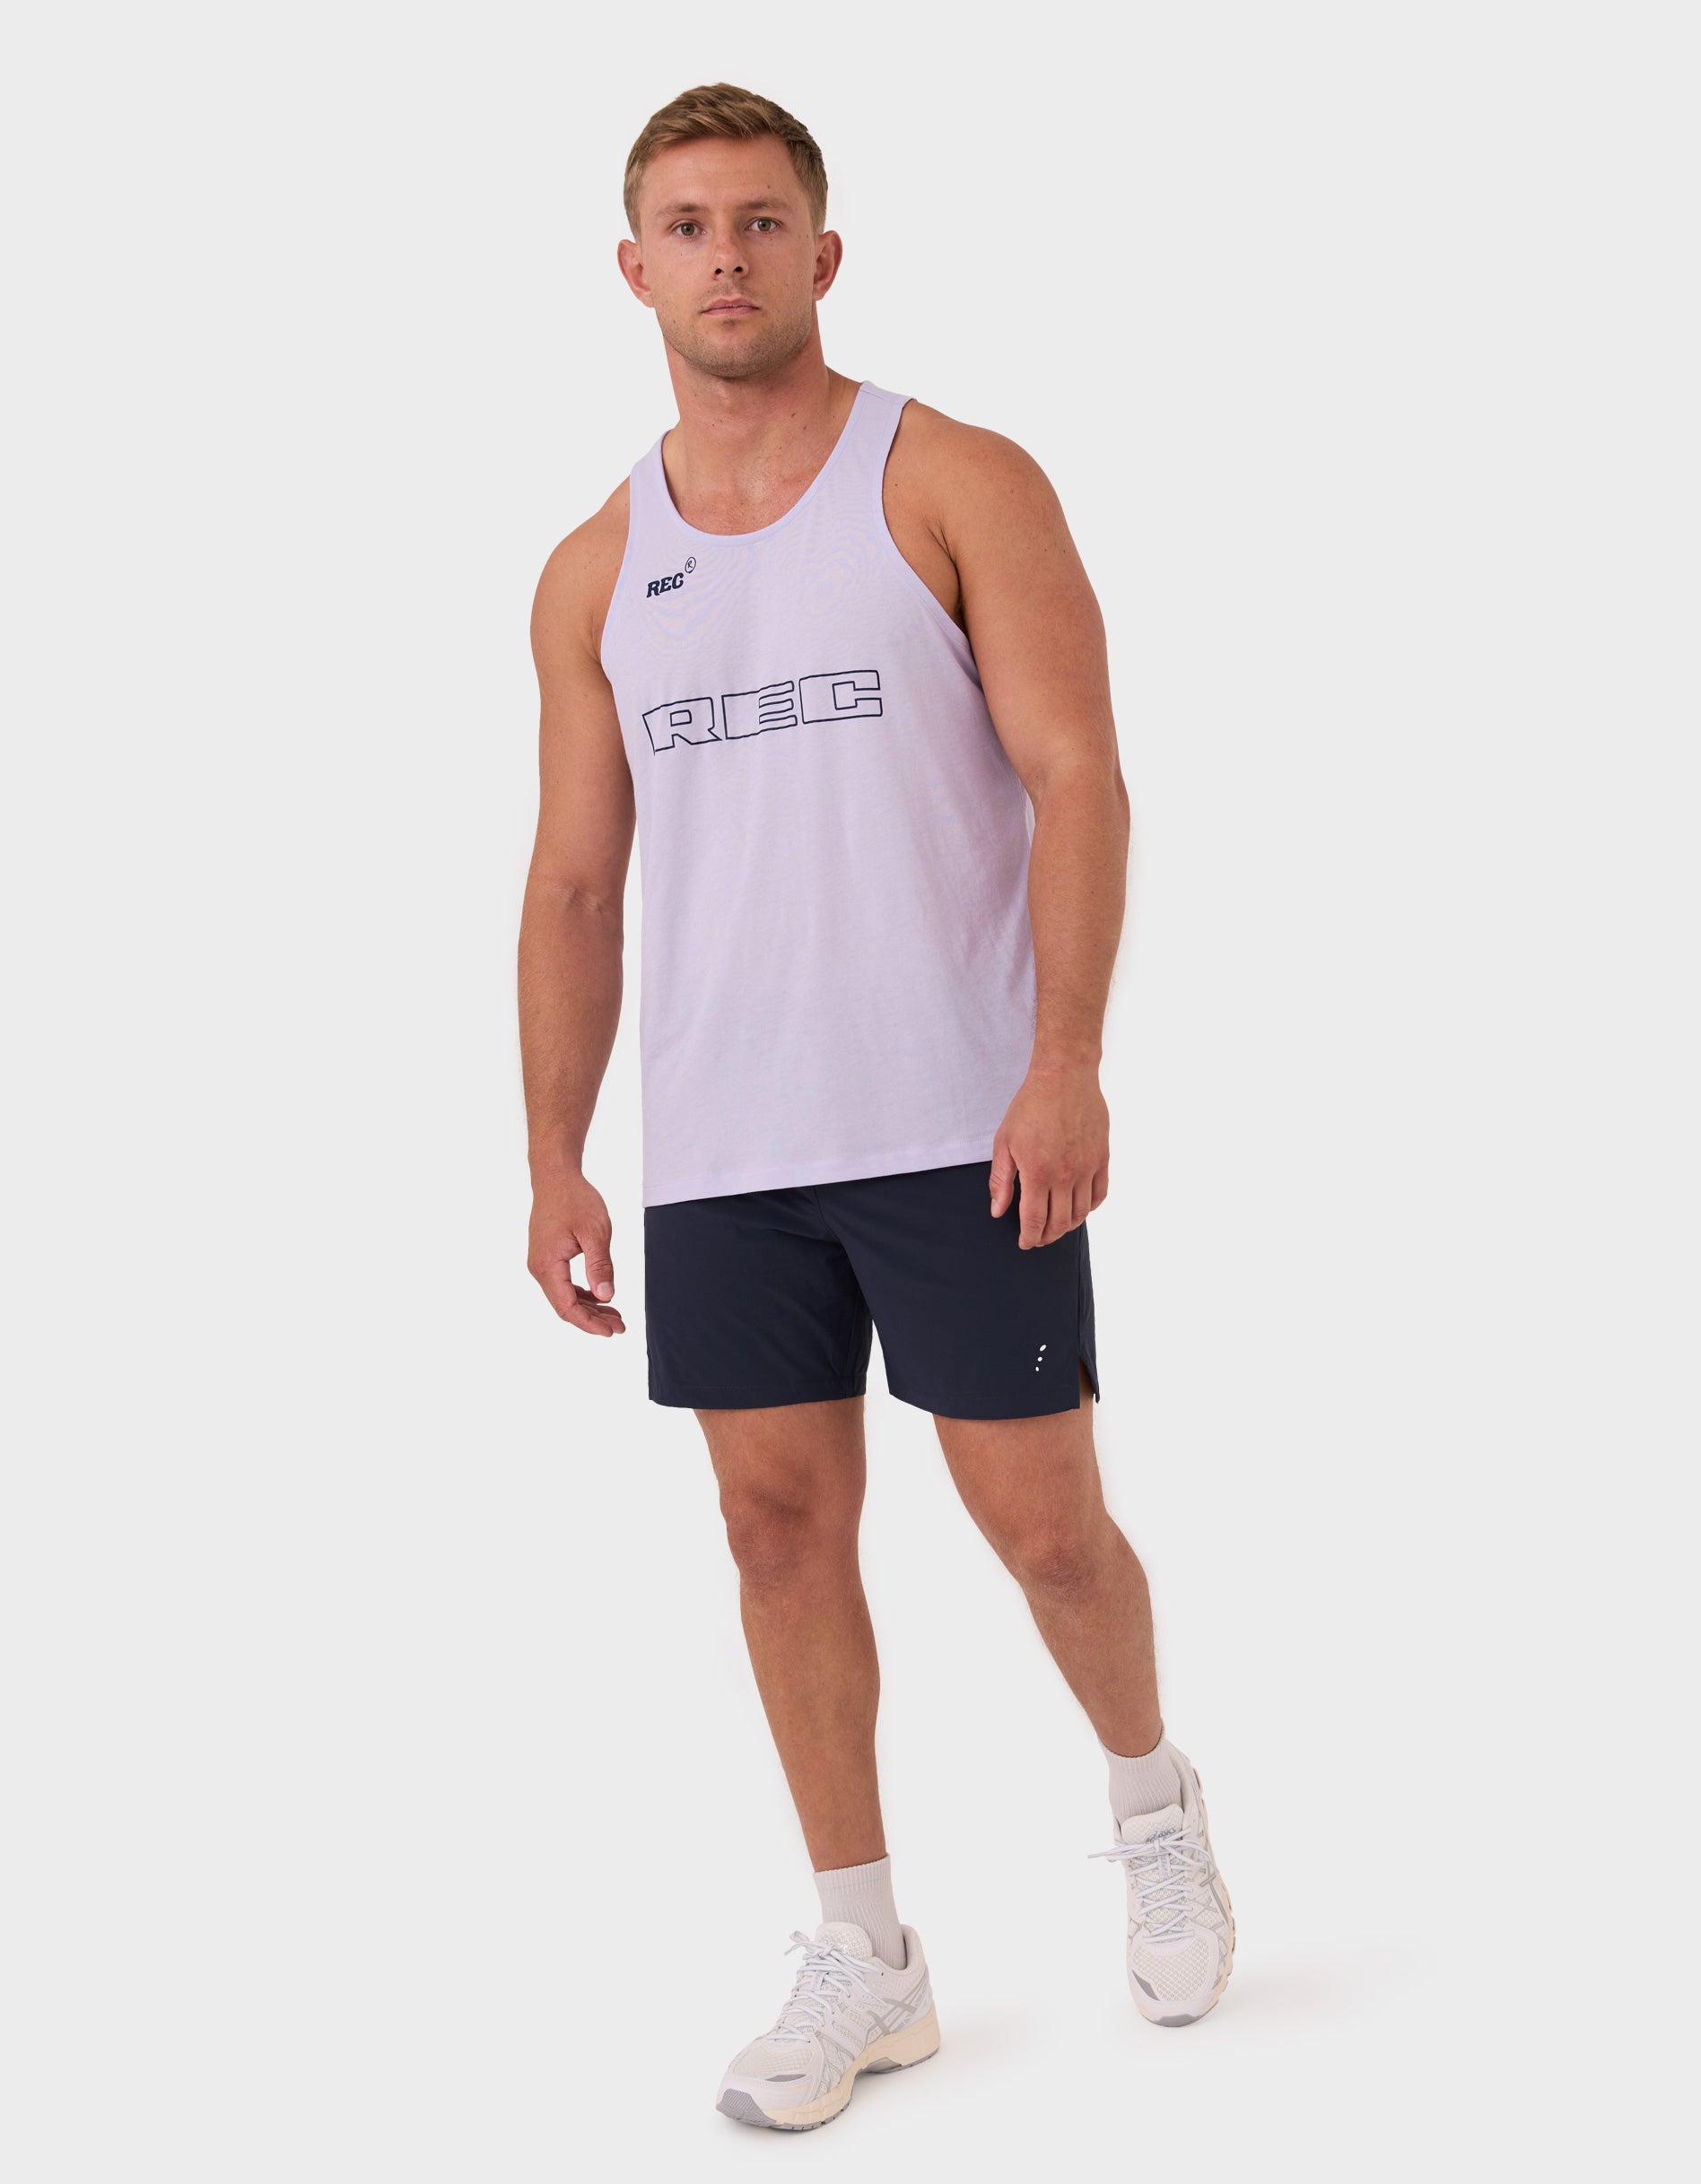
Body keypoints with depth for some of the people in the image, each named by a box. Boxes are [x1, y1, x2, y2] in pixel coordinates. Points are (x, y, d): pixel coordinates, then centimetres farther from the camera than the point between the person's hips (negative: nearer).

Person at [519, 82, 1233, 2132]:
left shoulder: (958, 485, -2)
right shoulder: (595, 573, 10)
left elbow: (1075, 775, -8)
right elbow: (574, 880, 12)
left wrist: (1065, 1062, -19)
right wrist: (556, 1160, 7)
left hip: (959, 1128, -4)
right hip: (717, 1150, 4)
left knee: (1041, 1520, 1)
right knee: (780, 1522, 5)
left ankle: (1155, 1807, 32)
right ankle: (862, 1957, 18)